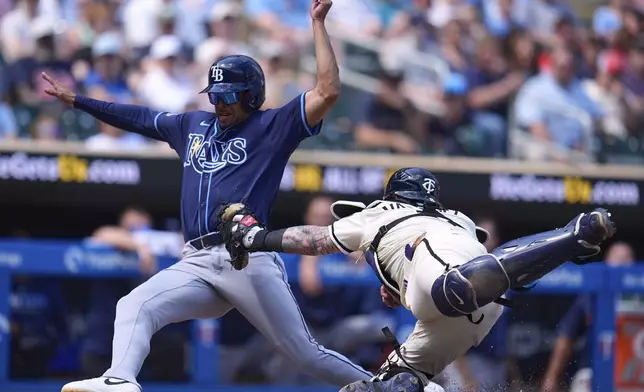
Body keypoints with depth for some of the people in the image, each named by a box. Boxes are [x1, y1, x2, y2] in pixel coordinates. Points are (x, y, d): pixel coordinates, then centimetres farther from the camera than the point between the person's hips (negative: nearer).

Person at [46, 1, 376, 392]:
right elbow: (138, 117, 34)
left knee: (307, 354, -5)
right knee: (134, 307, -19)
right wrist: (75, 99, 35)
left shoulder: (272, 127, 5)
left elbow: (328, 93, -7)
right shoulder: (194, 125, 22)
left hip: (249, 260, -5)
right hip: (197, 263, 5)